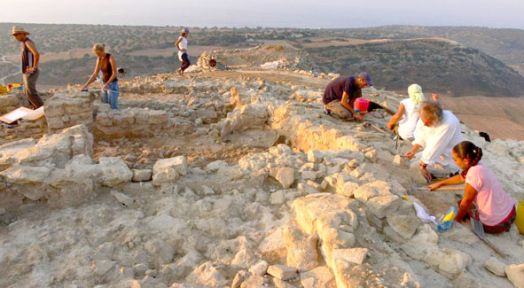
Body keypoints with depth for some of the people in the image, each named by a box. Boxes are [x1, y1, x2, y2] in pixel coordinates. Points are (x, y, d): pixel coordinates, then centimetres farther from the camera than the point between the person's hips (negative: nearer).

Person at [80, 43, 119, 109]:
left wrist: (107, 84, -24)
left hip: (112, 84, -8)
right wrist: (86, 84, -3)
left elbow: (115, 73, -18)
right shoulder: (99, 59, 6)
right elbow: (95, 74, 7)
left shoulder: (111, 57, -17)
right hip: (105, 85, 8)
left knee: (113, 108, -9)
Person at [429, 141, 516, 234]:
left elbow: (466, 201, -15)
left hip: (497, 224, -7)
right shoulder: (478, 166, -2)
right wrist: (440, 184, 30)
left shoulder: (474, 172, -28)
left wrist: (457, 219, 0)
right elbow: (461, 178, 20)